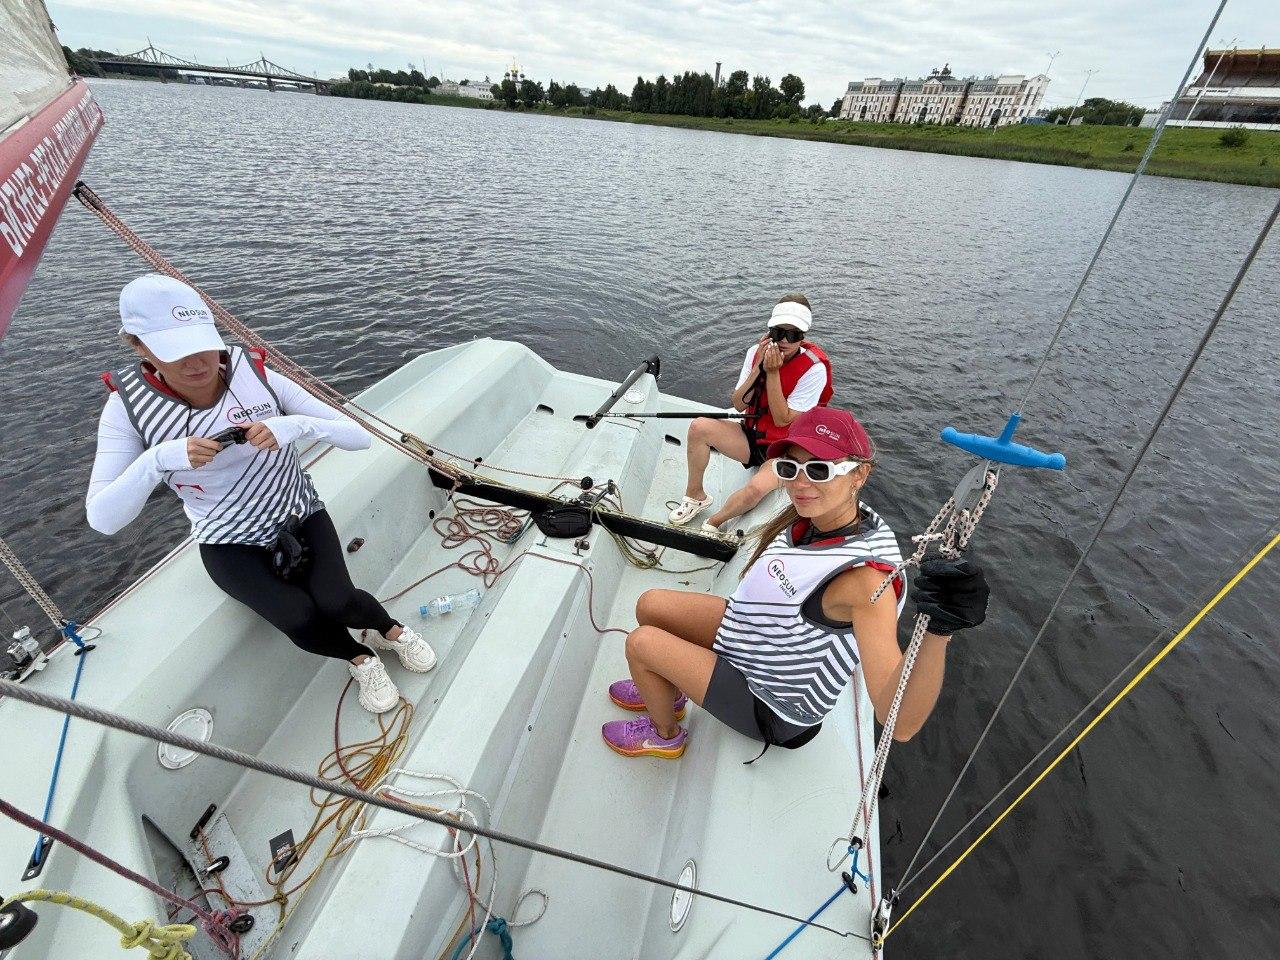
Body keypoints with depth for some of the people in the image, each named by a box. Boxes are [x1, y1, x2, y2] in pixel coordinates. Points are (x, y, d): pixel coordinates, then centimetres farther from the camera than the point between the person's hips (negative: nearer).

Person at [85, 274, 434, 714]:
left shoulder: (257, 376, -16)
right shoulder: (129, 406, -14)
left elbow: (359, 436, -18)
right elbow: (102, 520, -20)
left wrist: (298, 424, -37)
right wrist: (157, 460, -37)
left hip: (302, 518, 0)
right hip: (231, 545, 1)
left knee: (336, 603, -23)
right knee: (300, 620, -22)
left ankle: (393, 629, 11)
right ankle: (361, 659, 10)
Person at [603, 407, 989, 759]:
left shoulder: (865, 576, -38)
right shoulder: (820, 515, -13)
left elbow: (900, 723, -45)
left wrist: (939, 633, -59)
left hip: (773, 710, -8)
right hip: (753, 635, 8)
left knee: (641, 642, -8)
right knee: (650, 605, 13)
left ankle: (666, 736, 26)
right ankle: (669, 693, 44)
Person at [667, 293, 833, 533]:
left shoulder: (814, 369, -19)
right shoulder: (757, 352, -4)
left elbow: (783, 421, -21)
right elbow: (738, 405, -7)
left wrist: (772, 373, -26)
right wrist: (758, 367, -20)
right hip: (751, 436, 5)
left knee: (756, 488, -36)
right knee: (699, 426, -20)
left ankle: (713, 523, -7)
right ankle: (695, 495, -1)